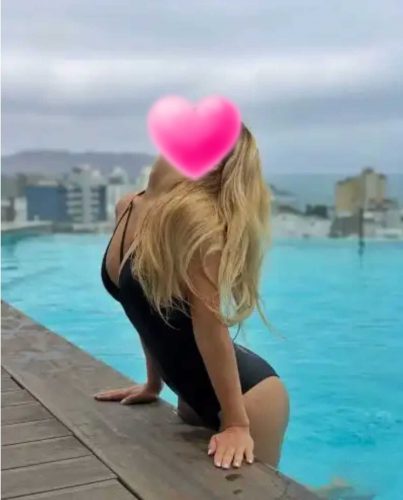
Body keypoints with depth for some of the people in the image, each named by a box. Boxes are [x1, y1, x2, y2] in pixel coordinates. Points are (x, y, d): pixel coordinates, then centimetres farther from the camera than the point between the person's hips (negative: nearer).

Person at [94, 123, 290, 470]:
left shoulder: (193, 211, -23)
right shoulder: (128, 209, 0)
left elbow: (210, 320, -24)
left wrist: (237, 424, -20)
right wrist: (153, 385, 18)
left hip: (245, 393, -8)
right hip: (195, 396, 8)